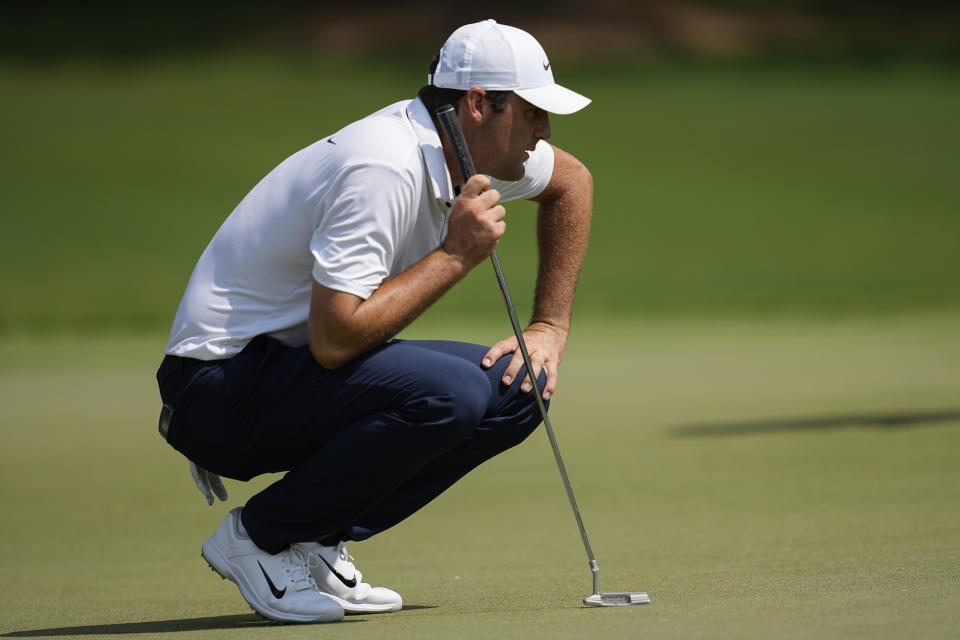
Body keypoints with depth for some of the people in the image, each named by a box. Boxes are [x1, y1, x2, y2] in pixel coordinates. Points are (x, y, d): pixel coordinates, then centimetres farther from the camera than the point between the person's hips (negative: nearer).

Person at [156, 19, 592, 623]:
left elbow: (573, 181, 23)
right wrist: (454, 255, -24)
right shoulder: (384, 170, -26)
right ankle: (259, 537, -11)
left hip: (302, 365, 9)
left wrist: (550, 328, 15)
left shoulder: (466, 146, 2)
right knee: (448, 393, -30)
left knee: (516, 387, -2)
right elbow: (334, 338, -31)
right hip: (221, 381, -9)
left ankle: (315, 542, 3)